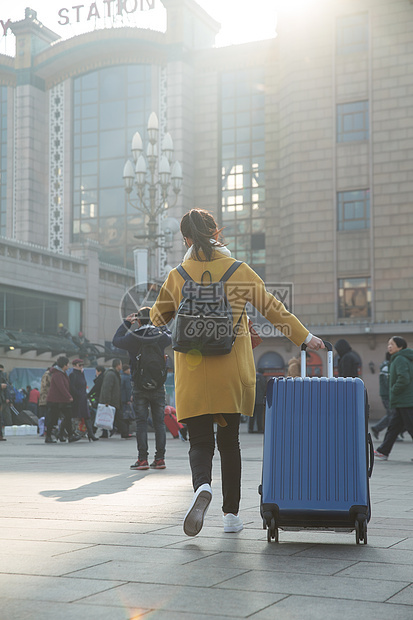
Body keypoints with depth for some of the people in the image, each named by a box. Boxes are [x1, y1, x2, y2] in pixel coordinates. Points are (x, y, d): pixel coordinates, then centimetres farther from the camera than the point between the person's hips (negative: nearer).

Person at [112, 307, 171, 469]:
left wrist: (126, 323, 20)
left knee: (141, 422, 1)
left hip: (139, 386, -1)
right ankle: (159, 459, 5)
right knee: (159, 422, 6)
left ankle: (142, 459, -3)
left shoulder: (132, 338, -7)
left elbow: (116, 341, 13)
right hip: (158, 386, 2)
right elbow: (171, 336, 21)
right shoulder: (161, 336, -3)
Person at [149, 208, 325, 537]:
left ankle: (202, 486, -27)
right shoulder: (240, 271, -1)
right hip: (233, 373, 1)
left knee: (200, 441, 3)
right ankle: (231, 513, 15)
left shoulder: (177, 277, 1)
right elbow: (272, 308, 5)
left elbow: (157, 319, 12)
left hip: (193, 374, 0)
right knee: (229, 441, 13)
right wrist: (304, 336, 15)